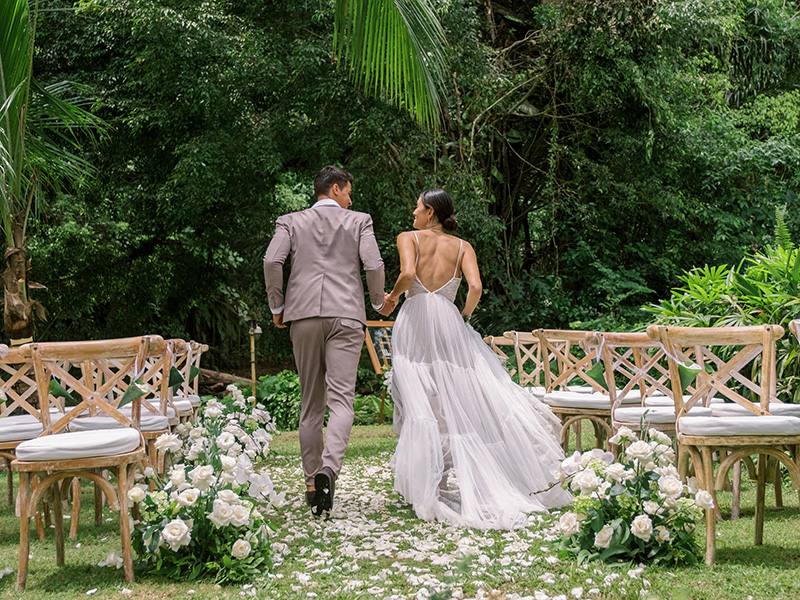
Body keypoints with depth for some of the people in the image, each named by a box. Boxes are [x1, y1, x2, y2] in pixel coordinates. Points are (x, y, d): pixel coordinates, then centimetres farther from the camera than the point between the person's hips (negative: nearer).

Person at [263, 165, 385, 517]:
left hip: (303, 316, 2)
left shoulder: (290, 222, 13)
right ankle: (329, 467, -31)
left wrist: (277, 306, 8)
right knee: (341, 398, -8)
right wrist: (378, 301, 14)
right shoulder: (359, 221, 10)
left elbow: (272, 261, -2)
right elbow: (373, 265, -2)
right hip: (346, 315, -2)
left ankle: (311, 482, 13)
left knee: (310, 403, 11)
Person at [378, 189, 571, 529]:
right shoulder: (462, 247, 13)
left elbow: (407, 274, -13)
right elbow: (475, 288, -2)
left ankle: (430, 485, -2)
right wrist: (465, 315, 15)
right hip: (449, 323, 2)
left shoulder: (409, 238, 7)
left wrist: (391, 297, 4)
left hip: (414, 323, -2)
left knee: (422, 407, -2)